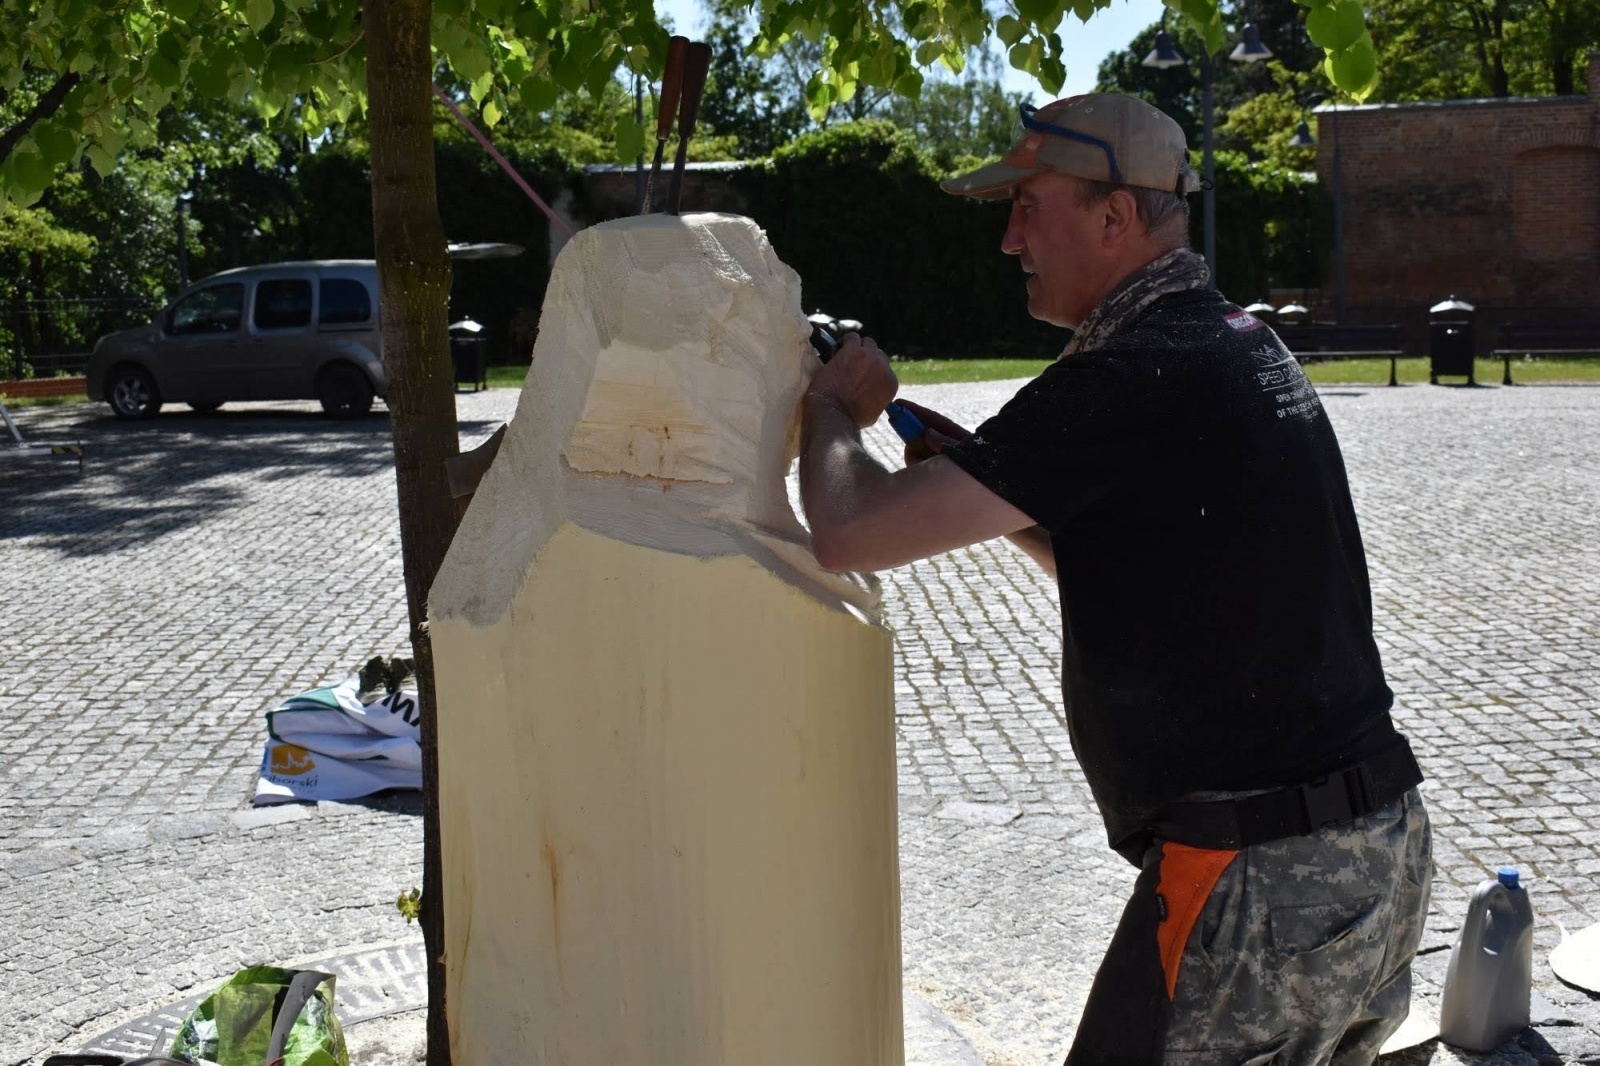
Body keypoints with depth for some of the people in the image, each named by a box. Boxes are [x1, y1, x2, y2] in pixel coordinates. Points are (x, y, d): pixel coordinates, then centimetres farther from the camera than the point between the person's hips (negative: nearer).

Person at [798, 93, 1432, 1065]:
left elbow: (851, 533, -20)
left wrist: (830, 407, 1)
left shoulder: (1128, 383, -20)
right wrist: (987, 485, 10)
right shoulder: (1248, 346, 11)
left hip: (1259, 884, -9)